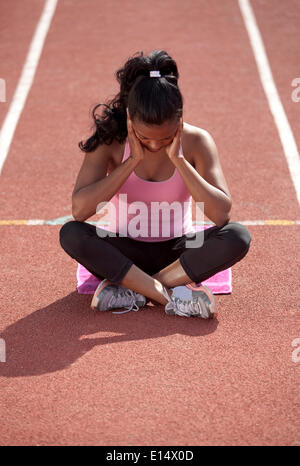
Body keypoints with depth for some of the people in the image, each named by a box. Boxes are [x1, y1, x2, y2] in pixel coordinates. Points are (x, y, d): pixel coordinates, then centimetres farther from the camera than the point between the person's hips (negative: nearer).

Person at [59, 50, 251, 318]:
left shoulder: (196, 141, -13)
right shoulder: (111, 141, -14)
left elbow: (222, 214, -23)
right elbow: (79, 210, -26)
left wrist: (178, 159, -27)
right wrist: (133, 160, -28)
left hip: (177, 253, 0)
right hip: (125, 253, 0)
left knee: (238, 237, -29)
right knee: (70, 234, -30)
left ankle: (130, 288, -25)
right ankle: (172, 295, -31)